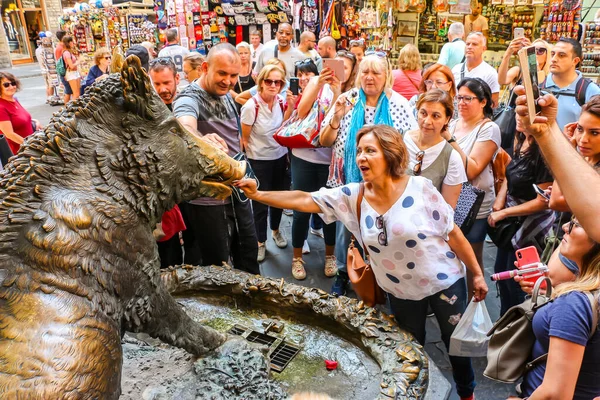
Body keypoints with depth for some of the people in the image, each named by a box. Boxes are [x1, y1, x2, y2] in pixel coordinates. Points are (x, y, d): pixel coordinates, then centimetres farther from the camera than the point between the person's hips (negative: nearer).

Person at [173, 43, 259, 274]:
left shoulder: (226, 96, 4)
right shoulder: (189, 99, -21)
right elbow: (184, 127, -45)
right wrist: (201, 139, -67)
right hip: (207, 198, -7)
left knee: (248, 251, 21)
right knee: (217, 263, 8)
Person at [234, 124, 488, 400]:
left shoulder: (420, 188, -21)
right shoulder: (352, 196, -14)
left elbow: (454, 234, -13)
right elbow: (303, 200, -18)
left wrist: (477, 274, -6)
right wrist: (257, 195, -27)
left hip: (444, 282, -2)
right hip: (400, 291, 2)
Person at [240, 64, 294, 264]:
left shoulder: (281, 101, -6)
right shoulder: (251, 106, -20)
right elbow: (244, 138, -12)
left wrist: (290, 107, -13)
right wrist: (247, 163, -5)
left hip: (280, 156, 5)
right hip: (259, 160, -4)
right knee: (260, 202, 6)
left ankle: (276, 230, 42)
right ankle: (261, 242, 25)